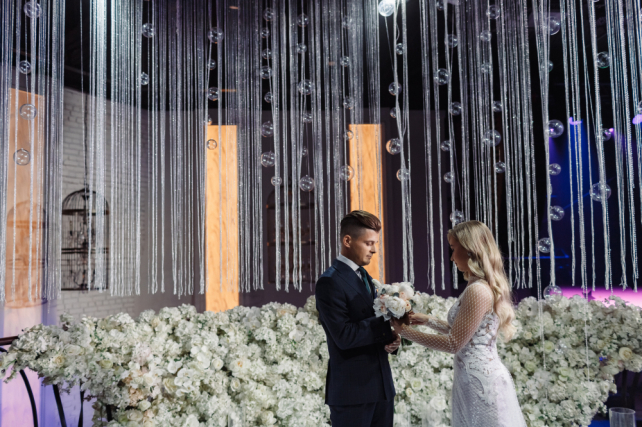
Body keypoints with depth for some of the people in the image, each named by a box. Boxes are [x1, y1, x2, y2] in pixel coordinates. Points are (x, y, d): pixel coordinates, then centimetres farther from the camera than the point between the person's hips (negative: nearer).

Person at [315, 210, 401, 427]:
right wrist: (388, 323, -18)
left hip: (381, 386, 8)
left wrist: (391, 340, -4)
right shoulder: (330, 282, -14)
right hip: (351, 391, -8)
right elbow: (344, 336, -22)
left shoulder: (366, 278, 13)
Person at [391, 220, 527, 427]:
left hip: (481, 382, -9)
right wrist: (428, 320, 13)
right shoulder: (485, 286, 8)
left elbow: (454, 343, -18)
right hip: (480, 377, 9)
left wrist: (406, 331, -11)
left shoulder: (478, 291, -21)